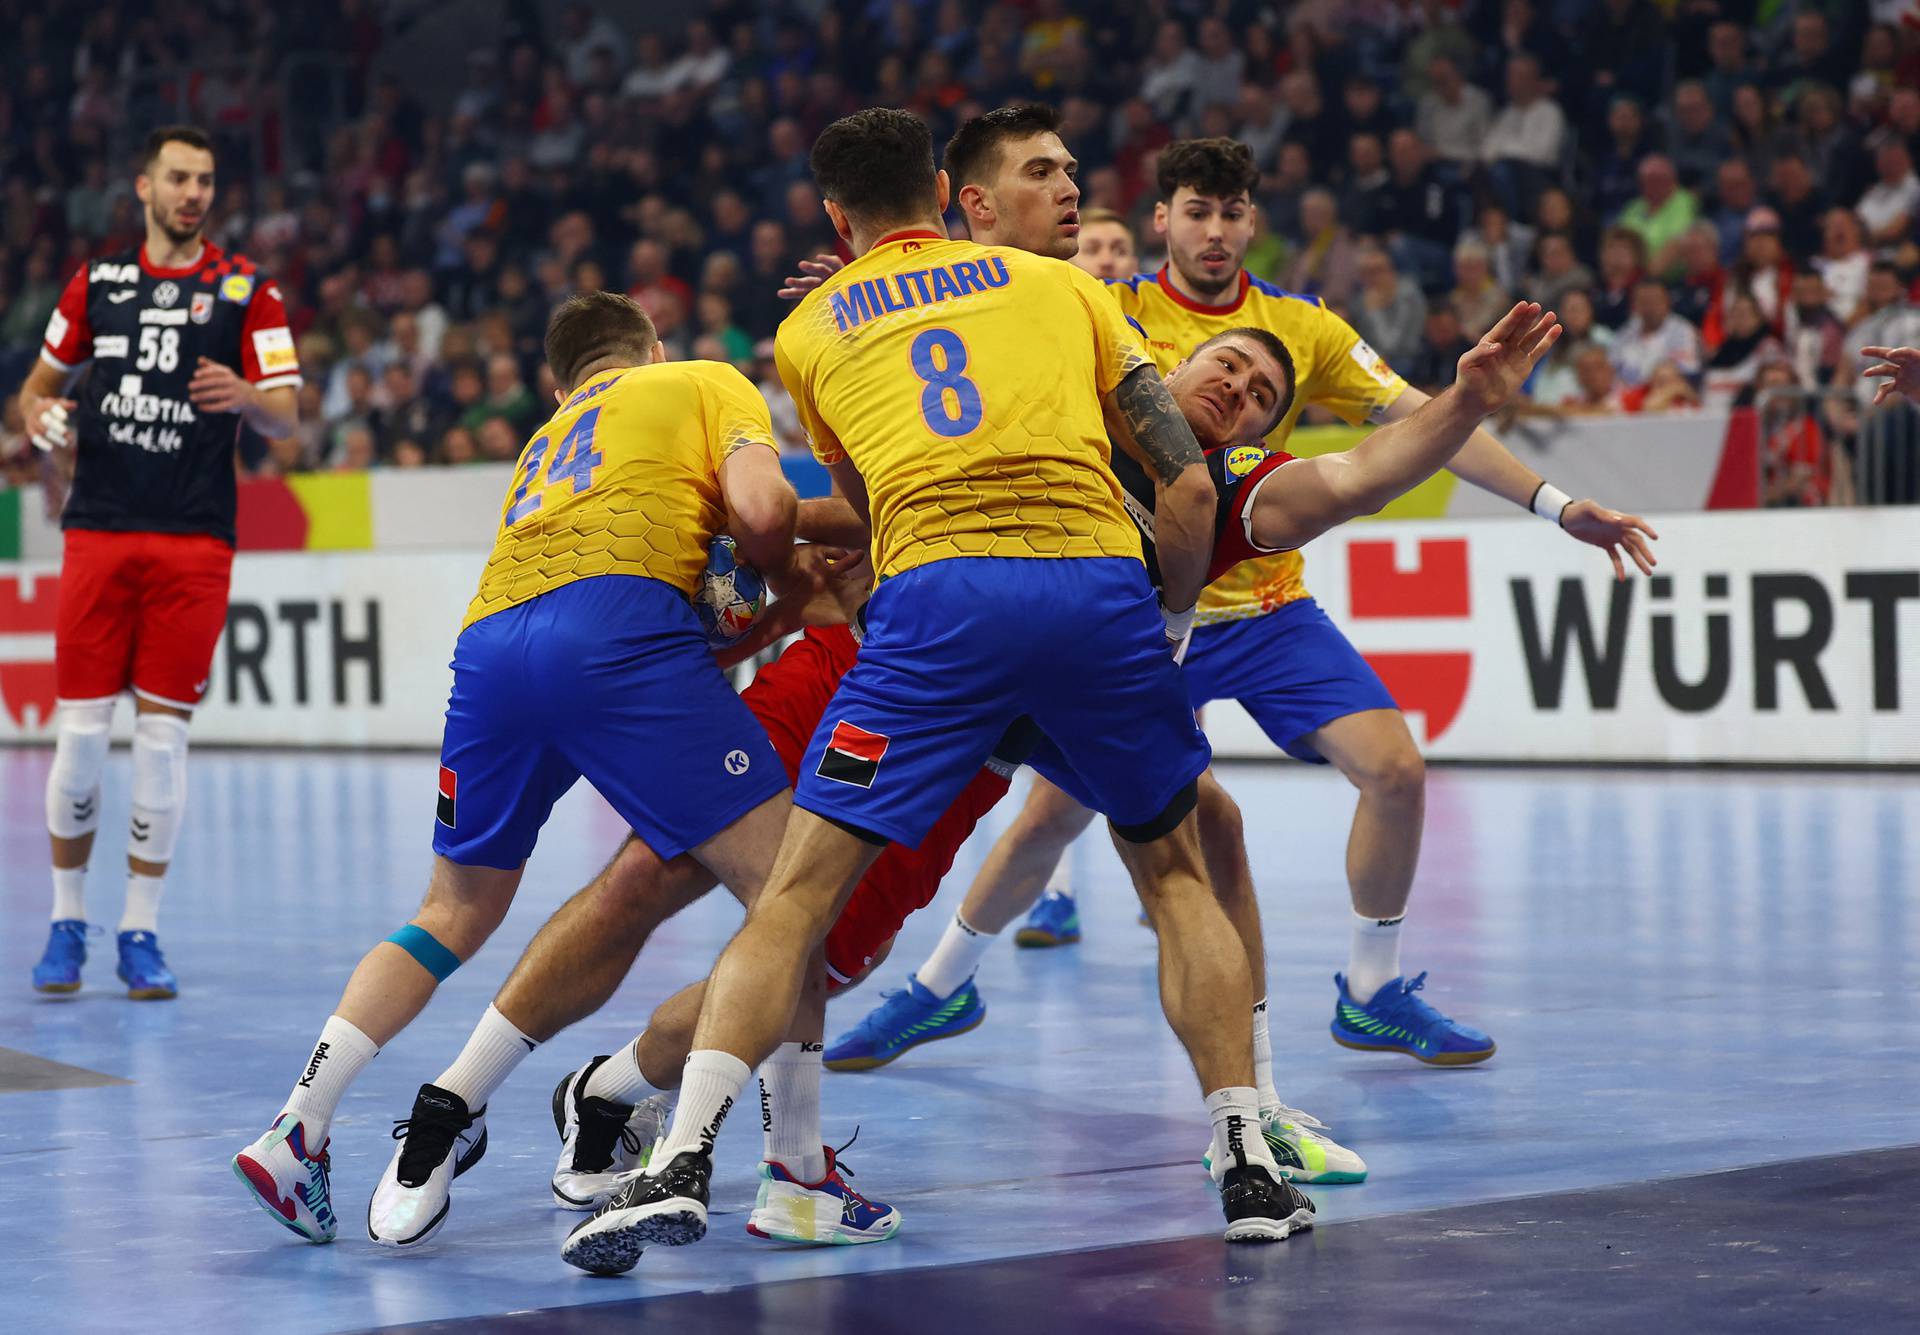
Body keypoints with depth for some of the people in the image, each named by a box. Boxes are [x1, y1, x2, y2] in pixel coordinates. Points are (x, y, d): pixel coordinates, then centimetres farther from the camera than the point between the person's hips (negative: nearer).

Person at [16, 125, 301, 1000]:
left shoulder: (246, 290, 5)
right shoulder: (95, 282, 11)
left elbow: (287, 419, 2)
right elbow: (40, 384, 20)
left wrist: (245, 396, -20)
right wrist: (43, 420, -3)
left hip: (194, 542, -1)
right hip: (98, 530, 1)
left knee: (163, 735, -2)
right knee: (80, 731, -1)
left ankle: (140, 933, 8)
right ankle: (66, 923, 13)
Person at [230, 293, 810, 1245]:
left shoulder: (548, 439, 39)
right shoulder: (706, 382, 25)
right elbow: (760, 508, 5)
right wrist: (784, 581, 24)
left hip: (489, 641, 6)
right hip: (615, 619, -6)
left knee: (454, 915, 22)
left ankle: (293, 1131, 12)